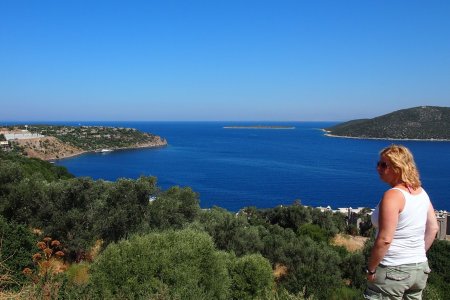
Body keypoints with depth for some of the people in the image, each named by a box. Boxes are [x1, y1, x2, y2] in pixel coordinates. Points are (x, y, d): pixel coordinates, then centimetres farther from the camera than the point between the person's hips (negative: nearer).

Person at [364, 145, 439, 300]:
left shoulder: (392, 196, -21)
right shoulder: (421, 192, 4)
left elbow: (385, 239, -23)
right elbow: (433, 228, 11)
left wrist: (370, 269, -14)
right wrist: (418, 255, 19)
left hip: (393, 271, -8)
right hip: (420, 268, 8)